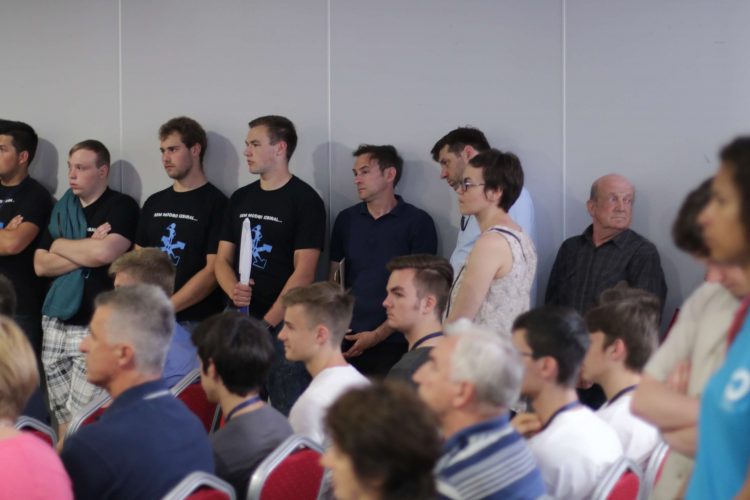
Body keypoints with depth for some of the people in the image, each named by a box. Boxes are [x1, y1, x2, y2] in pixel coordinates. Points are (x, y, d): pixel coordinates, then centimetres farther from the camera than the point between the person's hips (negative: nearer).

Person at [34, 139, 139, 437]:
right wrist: (86, 251, -7)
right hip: (56, 323, 6)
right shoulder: (62, 210, 14)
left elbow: (105, 252, -20)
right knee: (62, 417, 8)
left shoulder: (121, 207, -2)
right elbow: (40, 265, 6)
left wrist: (60, 246, -4)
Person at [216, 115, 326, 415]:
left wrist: (267, 323, -15)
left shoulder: (304, 200, -5)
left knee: (288, 415, -4)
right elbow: (222, 259, 14)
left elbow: (303, 272, -11)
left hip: (283, 324, -6)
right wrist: (233, 289, -8)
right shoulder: (240, 199, 14)